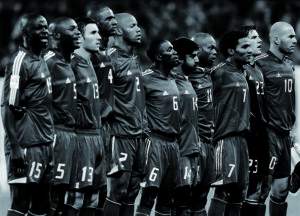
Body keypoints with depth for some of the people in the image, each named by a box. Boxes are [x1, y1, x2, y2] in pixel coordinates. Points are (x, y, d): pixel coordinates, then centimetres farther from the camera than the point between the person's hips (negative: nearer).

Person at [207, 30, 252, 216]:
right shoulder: (220, 73, -8)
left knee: (239, 190, 8)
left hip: (241, 138, 9)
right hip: (227, 138, -9)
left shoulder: (241, 74, 18)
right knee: (224, 188, -15)